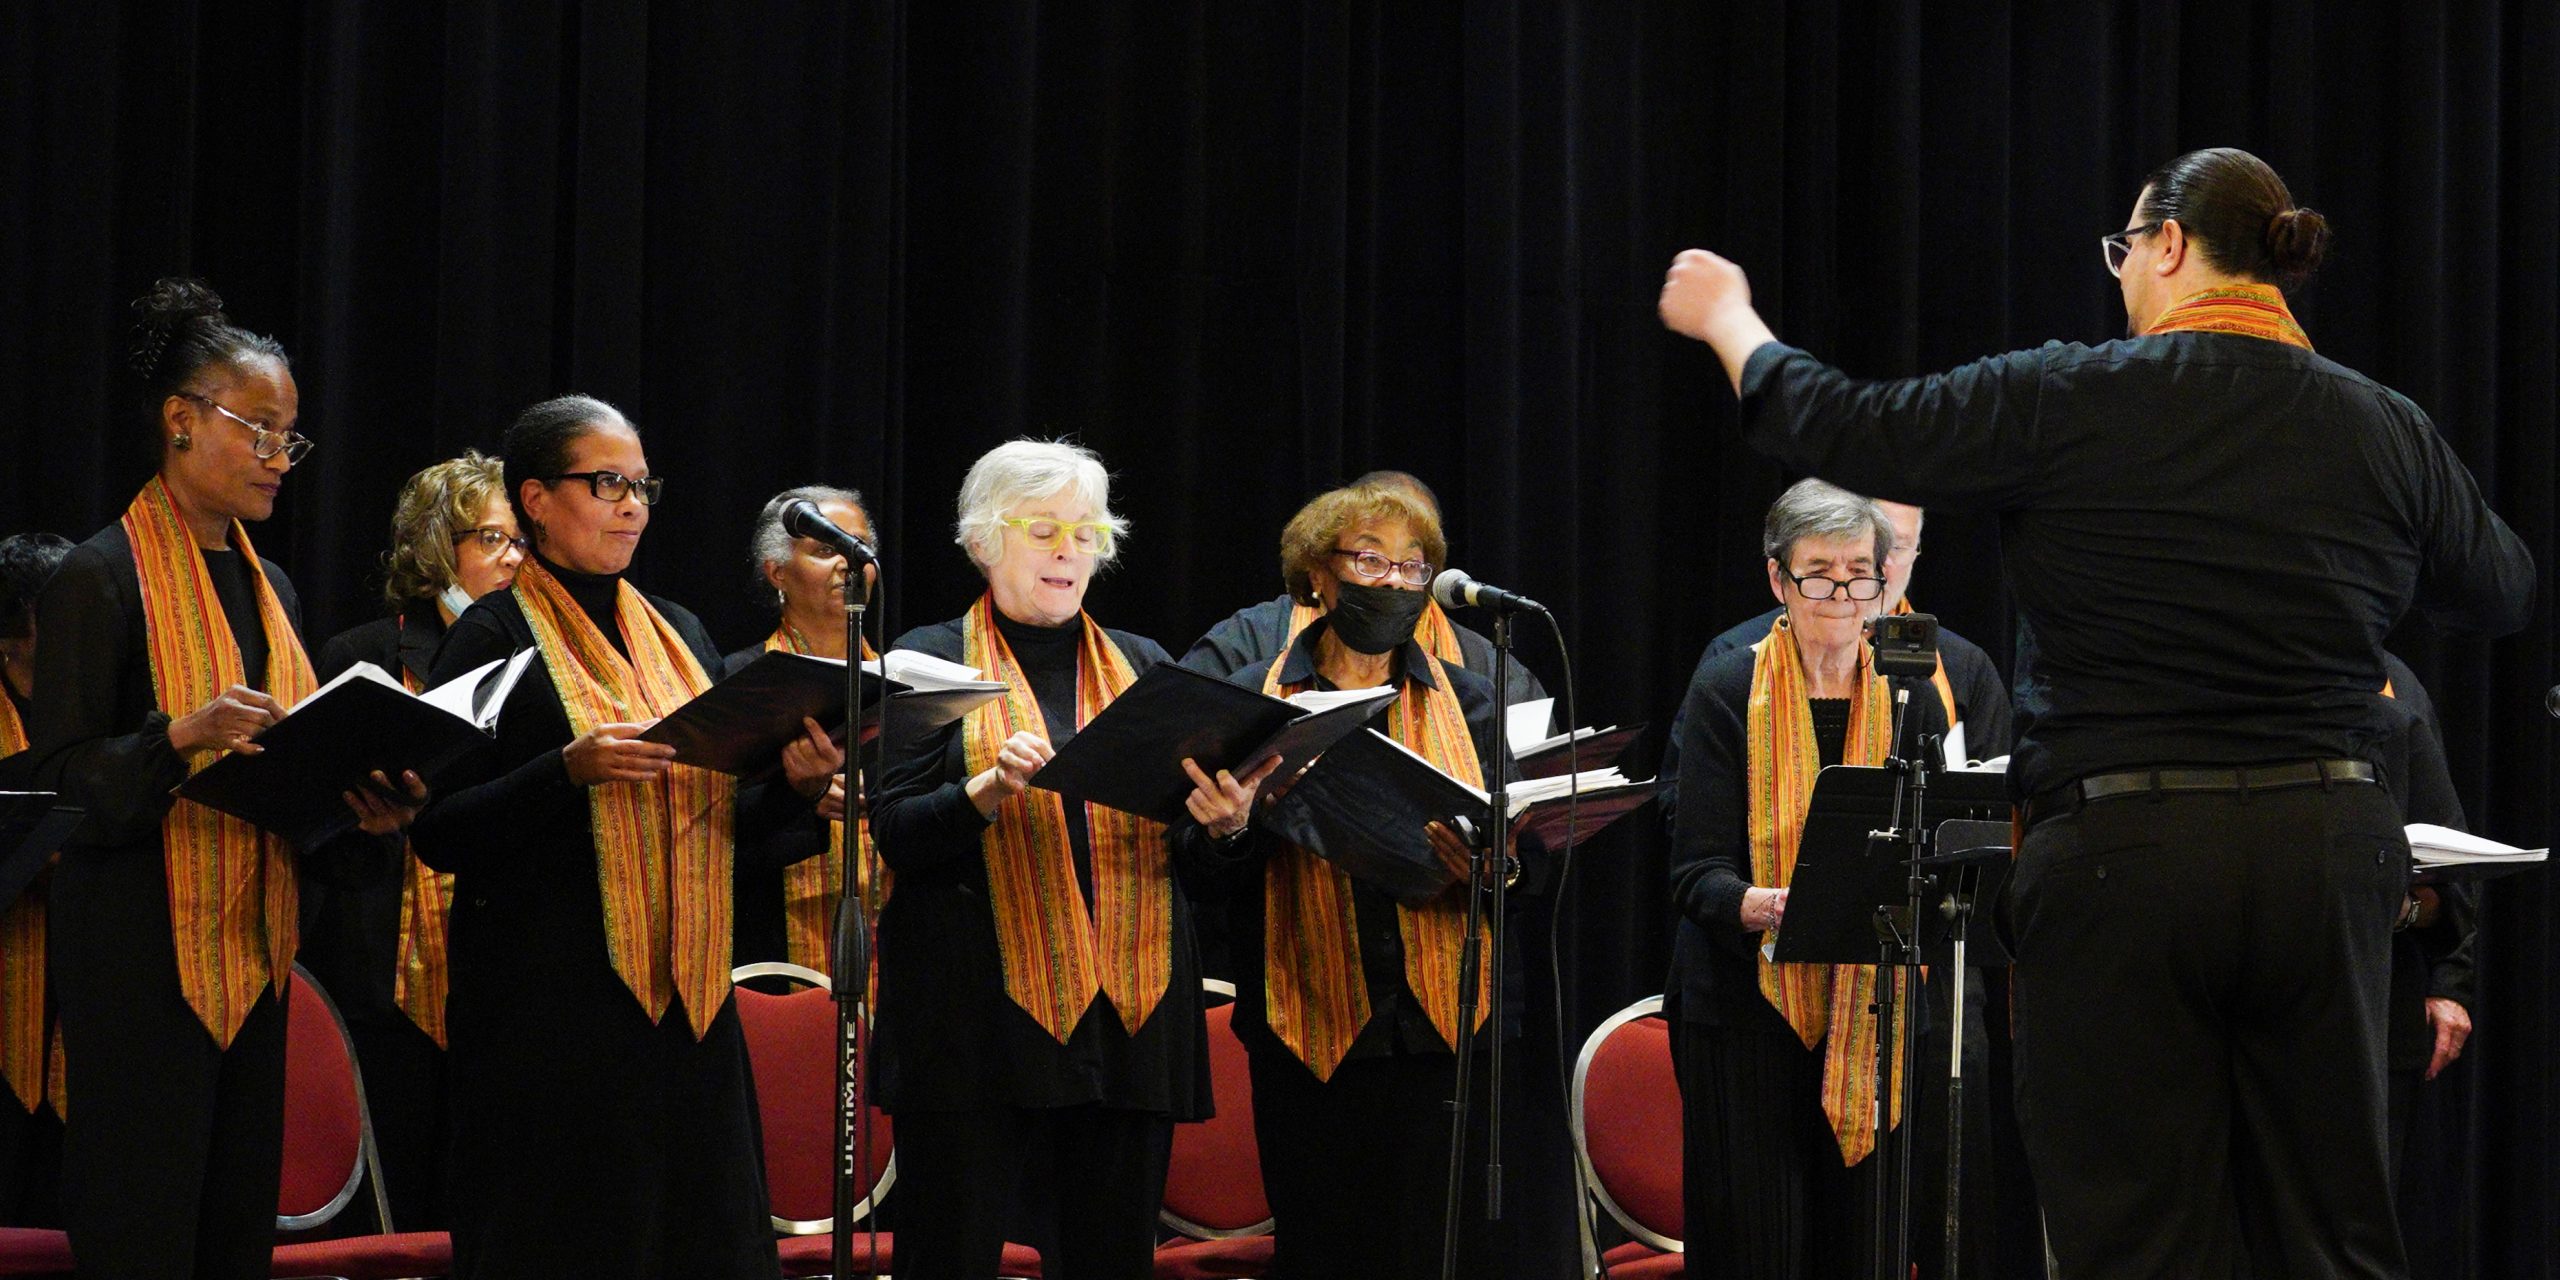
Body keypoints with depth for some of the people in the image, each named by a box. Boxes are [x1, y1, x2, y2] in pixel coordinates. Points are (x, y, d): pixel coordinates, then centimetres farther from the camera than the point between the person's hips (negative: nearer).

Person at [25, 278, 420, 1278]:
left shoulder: (267, 587, 17)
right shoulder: (103, 577, -6)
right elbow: (59, 773, -11)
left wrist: (367, 811, 0)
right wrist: (182, 736, -26)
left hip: (253, 949, 7)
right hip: (141, 956, -7)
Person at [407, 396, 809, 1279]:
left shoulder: (678, 635, 16)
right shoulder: (496, 636, -2)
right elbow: (440, 834, -10)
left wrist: (791, 783, -2)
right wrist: (571, 769, -24)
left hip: (685, 1001, 6)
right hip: (551, 1000, -6)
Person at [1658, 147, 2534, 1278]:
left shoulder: (2075, 403, -8)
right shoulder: (2386, 430, 5)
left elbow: (1845, 432, -4)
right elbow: (2504, 595, 20)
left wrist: (1728, 322, 14)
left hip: (2124, 857, -4)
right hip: (2325, 855, 4)